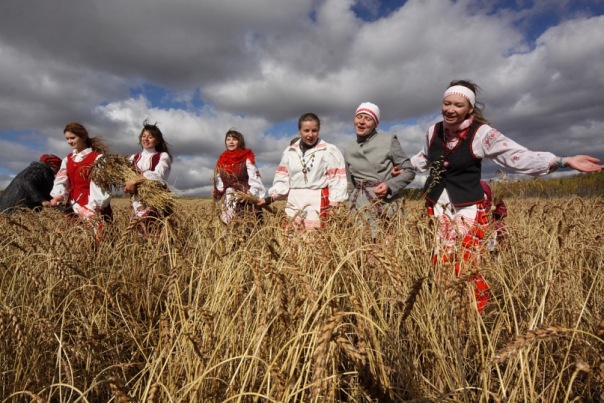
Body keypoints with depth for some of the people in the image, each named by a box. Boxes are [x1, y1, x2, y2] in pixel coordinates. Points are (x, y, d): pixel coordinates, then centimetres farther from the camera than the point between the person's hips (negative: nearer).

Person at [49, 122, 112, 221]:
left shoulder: (97, 157, -4)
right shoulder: (67, 159, 15)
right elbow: (61, 179, 3)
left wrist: (94, 206, -19)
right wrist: (57, 195, -16)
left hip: (92, 206, -5)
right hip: (73, 206, 6)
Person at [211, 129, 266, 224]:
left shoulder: (247, 157, 0)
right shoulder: (222, 160, 13)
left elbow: (254, 177, -9)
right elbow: (219, 180, 18)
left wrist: (251, 193, -24)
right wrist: (216, 192, -1)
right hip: (228, 199, 4)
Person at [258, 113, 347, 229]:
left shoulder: (329, 151, 0)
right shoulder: (289, 151, 12)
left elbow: (336, 180, -3)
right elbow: (282, 179, 13)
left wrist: (334, 206, -8)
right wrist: (270, 198, 2)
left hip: (318, 203, -4)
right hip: (294, 203, 4)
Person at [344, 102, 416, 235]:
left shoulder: (389, 140, -2)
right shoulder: (348, 150, 10)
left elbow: (409, 171, 0)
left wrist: (389, 185, -14)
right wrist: (352, 205, 13)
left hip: (385, 205, -3)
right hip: (360, 207, 3)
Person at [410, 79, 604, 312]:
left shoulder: (482, 133, -10)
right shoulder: (434, 131, 4)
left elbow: (519, 157, -11)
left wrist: (565, 161, -20)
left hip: (467, 210, -4)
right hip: (436, 208, 4)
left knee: (464, 269, -9)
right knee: (439, 265, 2)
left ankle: (481, 312, 13)